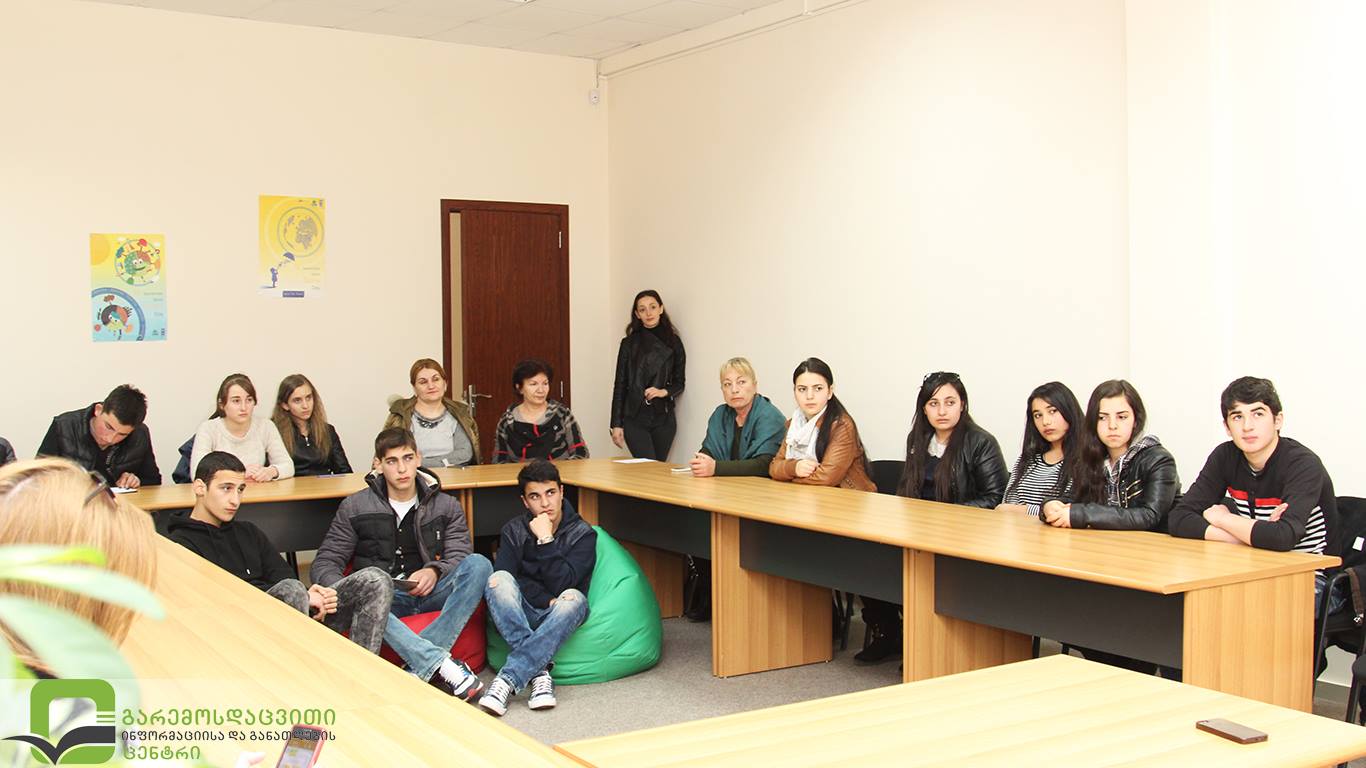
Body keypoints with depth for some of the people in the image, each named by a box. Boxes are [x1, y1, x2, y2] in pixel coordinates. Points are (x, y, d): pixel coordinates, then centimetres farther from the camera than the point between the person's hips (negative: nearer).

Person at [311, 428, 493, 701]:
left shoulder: (446, 506, 15)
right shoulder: (355, 507, 10)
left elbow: (460, 558, 6)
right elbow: (324, 564, 7)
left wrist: (434, 571, -18)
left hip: (432, 593, 1)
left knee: (479, 564, -28)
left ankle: (423, 666, -39)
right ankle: (441, 664, -46)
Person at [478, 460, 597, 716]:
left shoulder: (582, 534, 1)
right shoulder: (514, 530, 8)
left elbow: (561, 584, -11)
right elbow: (503, 578, -7)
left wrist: (545, 540, -15)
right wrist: (546, 599, -17)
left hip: (558, 618, -1)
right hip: (520, 616, 1)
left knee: (574, 599, -36)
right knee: (498, 580, -29)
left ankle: (508, 679, -42)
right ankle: (539, 671, -38)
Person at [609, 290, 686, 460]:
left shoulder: (673, 342, 6)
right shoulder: (629, 343, 4)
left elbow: (679, 382, 10)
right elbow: (620, 384, 5)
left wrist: (664, 391, -13)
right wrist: (616, 424, 0)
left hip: (663, 416, 1)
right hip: (635, 418, -1)